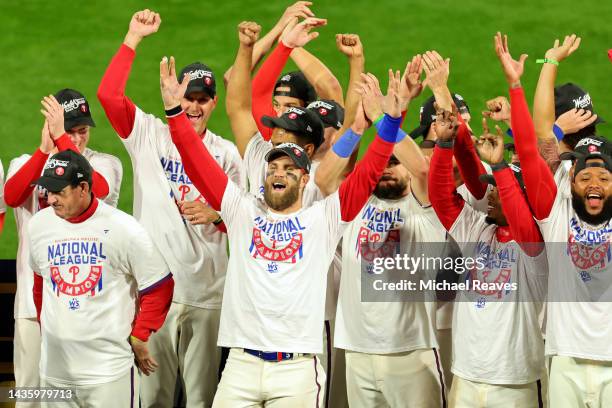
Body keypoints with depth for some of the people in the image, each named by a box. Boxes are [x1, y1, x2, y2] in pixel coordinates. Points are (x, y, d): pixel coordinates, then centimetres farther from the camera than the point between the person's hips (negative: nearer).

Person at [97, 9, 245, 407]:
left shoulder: (226, 153, 9)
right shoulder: (149, 135, 4)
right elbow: (109, 93, -10)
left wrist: (215, 214, -10)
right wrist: (134, 37, -10)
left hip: (206, 291, 1)